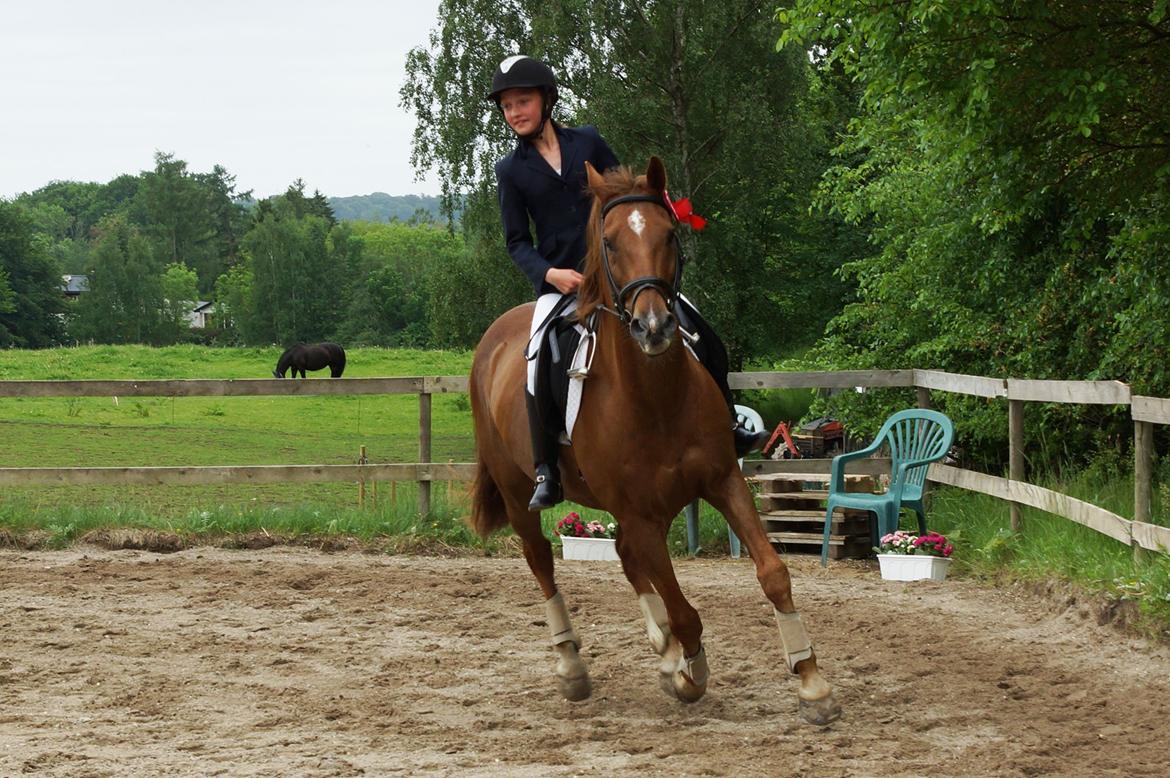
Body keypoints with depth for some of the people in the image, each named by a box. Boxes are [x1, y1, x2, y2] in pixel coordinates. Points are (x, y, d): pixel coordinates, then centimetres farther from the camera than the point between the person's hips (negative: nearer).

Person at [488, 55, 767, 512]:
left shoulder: (588, 142, 7)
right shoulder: (511, 170, 4)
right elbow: (517, 242, 4)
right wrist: (549, 273, -15)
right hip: (560, 284, -2)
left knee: (702, 333, -6)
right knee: (540, 361, -29)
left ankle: (726, 429, 15)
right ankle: (546, 474, -23)